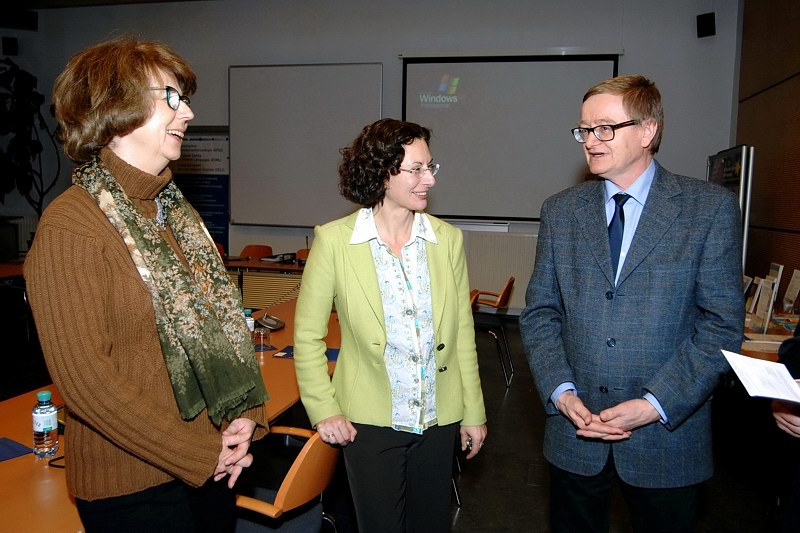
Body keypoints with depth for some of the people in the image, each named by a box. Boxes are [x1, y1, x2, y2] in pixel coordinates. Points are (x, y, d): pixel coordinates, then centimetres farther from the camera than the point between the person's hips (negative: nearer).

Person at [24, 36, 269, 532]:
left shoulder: (176, 210, 7)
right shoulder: (70, 226, -17)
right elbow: (85, 378, -20)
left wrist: (247, 415, -3)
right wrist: (199, 454, -15)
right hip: (134, 487, -6)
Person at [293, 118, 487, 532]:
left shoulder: (447, 239, -3)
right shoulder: (334, 240, -12)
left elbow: (462, 332, 3)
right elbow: (307, 334, -4)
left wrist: (473, 410, 6)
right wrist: (323, 409, -9)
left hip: (439, 419, 3)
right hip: (369, 420, -3)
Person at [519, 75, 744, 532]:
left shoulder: (711, 208, -5)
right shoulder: (560, 211, 3)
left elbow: (723, 324, -8)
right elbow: (540, 312, 4)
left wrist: (655, 404, -15)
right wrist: (561, 391, -9)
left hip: (667, 434, -2)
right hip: (575, 431, 2)